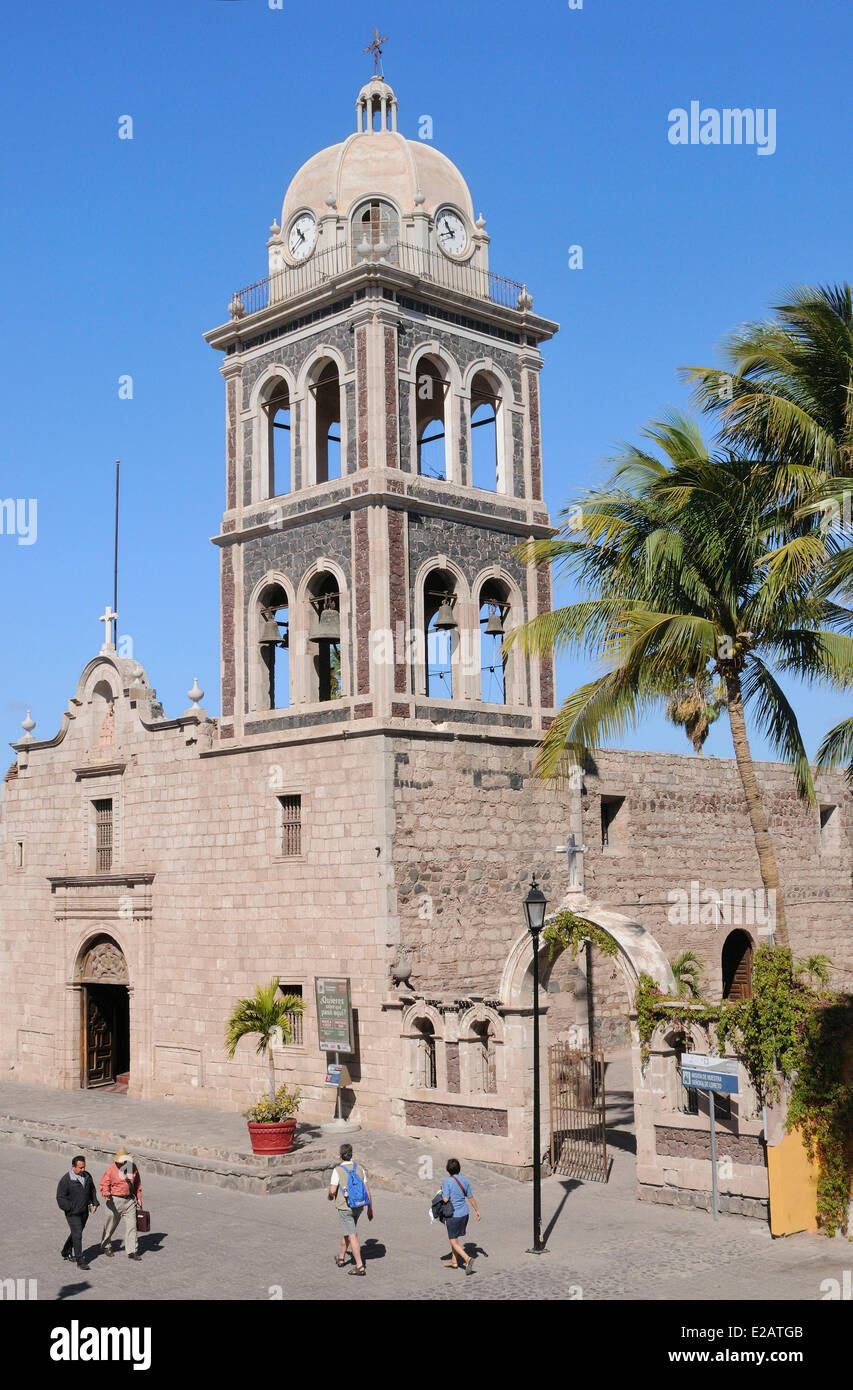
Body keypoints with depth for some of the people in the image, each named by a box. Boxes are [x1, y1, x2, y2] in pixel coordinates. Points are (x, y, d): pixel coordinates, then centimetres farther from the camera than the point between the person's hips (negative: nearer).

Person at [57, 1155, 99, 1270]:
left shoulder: (87, 1176, 5)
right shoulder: (65, 1179, -15)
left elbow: (92, 1190, 19)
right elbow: (60, 1198, -14)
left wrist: (95, 1203, 8)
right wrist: (71, 1208, -18)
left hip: (84, 1212, 6)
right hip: (72, 1213, -6)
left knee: (76, 1233, 20)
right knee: (77, 1235, -10)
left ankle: (66, 1252, 40)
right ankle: (80, 1261, -7)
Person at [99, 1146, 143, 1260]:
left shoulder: (133, 1167, 3)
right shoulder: (112, 1169, -11)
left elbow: (137, 1184, 14)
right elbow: (104, 1183, -10)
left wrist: (139, 1198, 14)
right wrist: (106, 1193, -30)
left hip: (129, 1200, 3)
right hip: (115, 1200, -3)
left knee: (131, 1225, -3)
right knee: (110, 1225, 12)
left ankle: (132, 1251, 0)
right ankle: (106, 1246, 36)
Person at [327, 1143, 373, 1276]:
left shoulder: (338, 1170, -14)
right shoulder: (359, 1168, 1)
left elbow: (332, 1190, -22)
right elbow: (367, 1190, 1)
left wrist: (330, 1196, 3)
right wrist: (370, 1209, 8)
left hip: (345, 1208, -6)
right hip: (359, 1207, 6)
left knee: (351, 1236, -4)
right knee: (346, 1231, 24)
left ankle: (360, 1266, -8)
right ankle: (341, 1258, 39)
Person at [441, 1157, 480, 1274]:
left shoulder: (447, 1182, -16)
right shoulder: (465, 1180, 2)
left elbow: (445, 1199, -19)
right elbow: (470, 1197, 10)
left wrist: (442, 1190, 1)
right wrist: (477, 1210, 22)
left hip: (452, 1215, -6)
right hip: (464, 1214, 6)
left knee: (454, 1242, 1)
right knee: (455, 1238, 23)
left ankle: (467, 1259, -17)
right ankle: (454, 1262, 31)